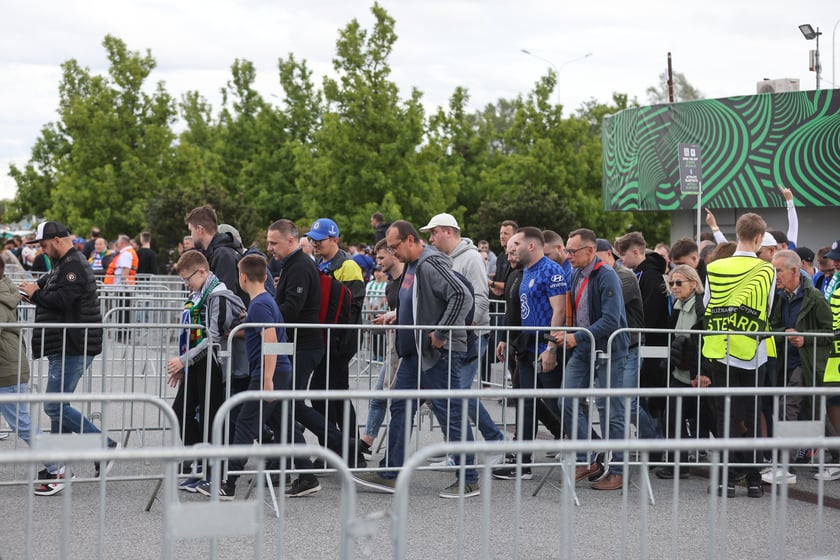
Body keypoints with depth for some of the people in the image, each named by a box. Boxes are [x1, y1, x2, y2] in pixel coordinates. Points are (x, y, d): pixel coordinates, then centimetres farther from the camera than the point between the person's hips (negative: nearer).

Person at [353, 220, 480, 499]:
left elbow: (462, 296, -27)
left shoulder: (431, 264, -17)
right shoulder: (412, 266, 14)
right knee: (401, 409, 11)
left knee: (450, 413, -4)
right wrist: (397, 314, 12)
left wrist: (441, 334, -24)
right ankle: (390, 473, 17)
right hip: (415, 352, 10)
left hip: (439, 353, -10)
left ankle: (469, 480, 5)